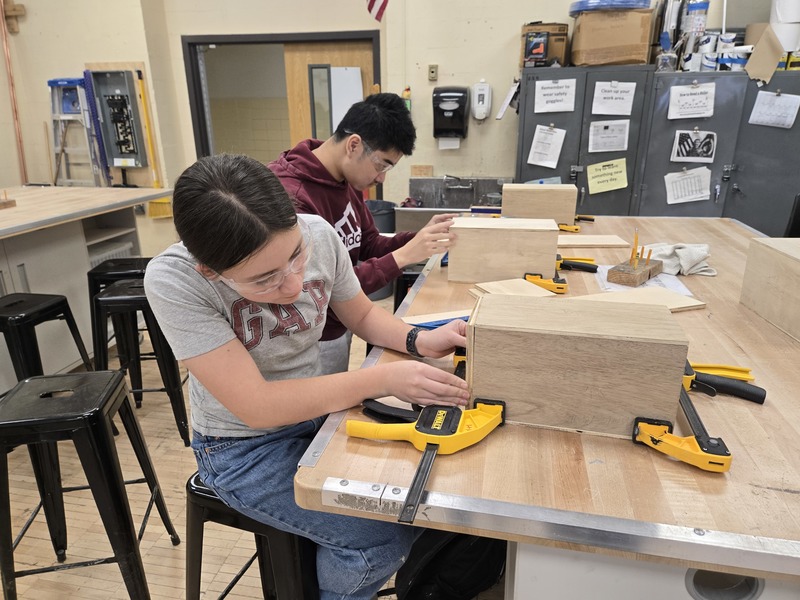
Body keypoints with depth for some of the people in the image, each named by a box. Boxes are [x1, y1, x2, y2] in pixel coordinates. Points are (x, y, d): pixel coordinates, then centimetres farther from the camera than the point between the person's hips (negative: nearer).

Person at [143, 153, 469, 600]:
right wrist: (384, 380, -32)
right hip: (245, 448, -4)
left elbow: (363, 315, 2)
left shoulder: (319, 234, -16)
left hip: (318, 410, 4)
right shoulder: (173, 281, -27)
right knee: (381, 536, -19)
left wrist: (419, 340, -17)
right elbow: (257, 407, -28)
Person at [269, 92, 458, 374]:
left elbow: (369, 245, 8)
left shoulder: (347, 181, 1)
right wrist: (402, 257, -30)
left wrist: (420, 237, -9)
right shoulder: (290, 198, -28)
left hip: (341, 328, 8)